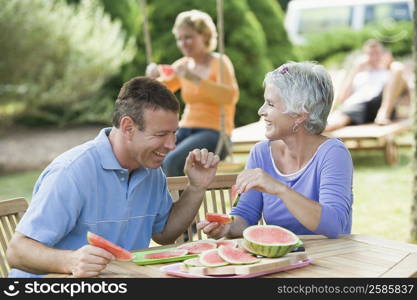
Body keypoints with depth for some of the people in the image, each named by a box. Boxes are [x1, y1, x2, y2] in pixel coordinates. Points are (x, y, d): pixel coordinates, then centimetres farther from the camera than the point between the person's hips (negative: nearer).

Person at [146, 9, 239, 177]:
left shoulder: (220, 62, -2)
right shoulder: (183, 65, 15)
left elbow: (231, 96, -20)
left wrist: (195, 79, -27)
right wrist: (153, 77, -3)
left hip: (214, 134, -5)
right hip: (186, 131, 6)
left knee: (172, 161, -32)